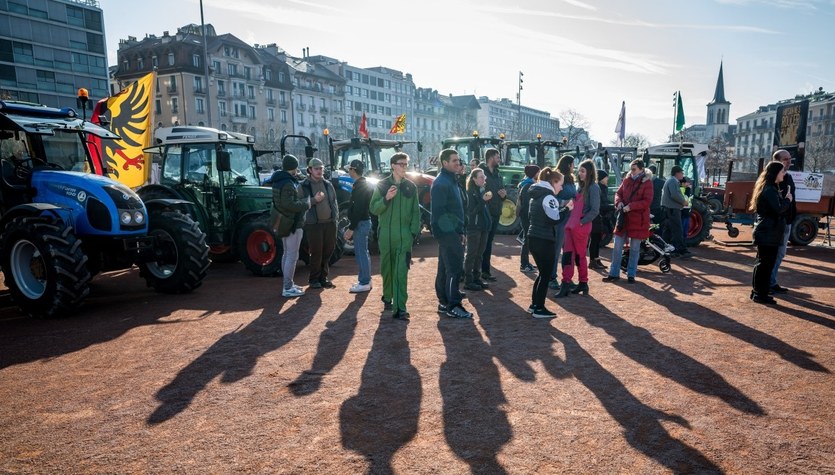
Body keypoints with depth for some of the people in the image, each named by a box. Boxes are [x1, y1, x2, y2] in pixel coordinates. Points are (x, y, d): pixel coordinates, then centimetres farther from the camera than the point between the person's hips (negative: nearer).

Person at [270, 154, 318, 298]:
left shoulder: (279, 181, 11)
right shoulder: (287, 184, -20)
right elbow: (291, 204, -28)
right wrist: (312, 200, -25)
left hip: (285, 223, 11)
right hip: (292, 224, -11)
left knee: (287, 254, 17)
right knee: (292, 256, -5)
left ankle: (288, 284, 27)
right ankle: (288, 288, -1)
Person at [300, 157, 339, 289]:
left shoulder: (327, 184, 13)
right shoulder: (304, 186, -2)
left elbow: (334, 202, 16)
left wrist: (335, 217, 9)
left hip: (329, 223, 5)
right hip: (313, 224, -5)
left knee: (328, 251, 8)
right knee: (316, 253, -2)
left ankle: (323, 278, 22)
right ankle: (314, 279, 12)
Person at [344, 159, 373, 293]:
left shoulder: (359, 186, -18)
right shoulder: (365, 184, 14)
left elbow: (358, 209, -23)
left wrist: (351, 228, -21)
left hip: (361, 223, -10)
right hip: (365, 221, 10)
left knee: (361, 253, -5)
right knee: (363, 252, 16)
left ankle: (364, 283, 0)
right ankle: (365, 279, 25)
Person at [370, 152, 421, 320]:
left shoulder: (411, 187, 9)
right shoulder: (382, 185, 5)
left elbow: (416, 212, 10)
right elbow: (374, 209, 1)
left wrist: (414, 232, 0)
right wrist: (386, 198, -16)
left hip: (405, 235, 0)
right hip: (385, 234, 1)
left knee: (401, 271, -10)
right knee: (387, 269, 10)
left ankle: (399, 308, -12)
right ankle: (387, 298, 31)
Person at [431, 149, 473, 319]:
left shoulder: (450, 180, 16)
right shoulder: (441, 183, -15)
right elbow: (439, 212, -20)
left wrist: (460, 231, 17)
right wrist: (457, 231, -19)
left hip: (452, 233, 10)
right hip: (449, 233, -10)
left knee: (444, 269, 14)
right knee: (454, 269, -8)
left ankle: (444, 302, 23)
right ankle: (453, 306, -3)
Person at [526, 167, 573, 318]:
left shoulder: (536, 195, 14)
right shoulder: (549, 197, -14)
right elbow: (554, 219, -20)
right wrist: (566, 209, -6)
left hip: (534, 238, 9)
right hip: (544, 241, -9)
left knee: (542, 272, 18)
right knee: (546, 275, 1)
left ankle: (534, 305, 21)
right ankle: (539, 309, 5)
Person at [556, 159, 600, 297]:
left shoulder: (593, 188, -7)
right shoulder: (580, 186, 16)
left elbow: (595, 210, -13)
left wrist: (581, 222, -13)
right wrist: (570, 221, 9)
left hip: (581, 227, -7)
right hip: (570, 225, 7)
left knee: (580, 255, 4)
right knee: (567, 254, 2)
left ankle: (583, 284, 18)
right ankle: (565, 285, 4)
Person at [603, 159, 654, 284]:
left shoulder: (647, 182, -7)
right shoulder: (627, 180, 6)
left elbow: (647, 201, -14)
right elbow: (618, 193, 13)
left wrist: (630, 206, -21)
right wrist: (619, 202, -9)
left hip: (638, 220, -4)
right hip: (623, 218, 4)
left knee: (634, 249, 6)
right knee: (617, 247, 4)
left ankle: (631, 275, 17)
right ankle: (614, 274, 13)